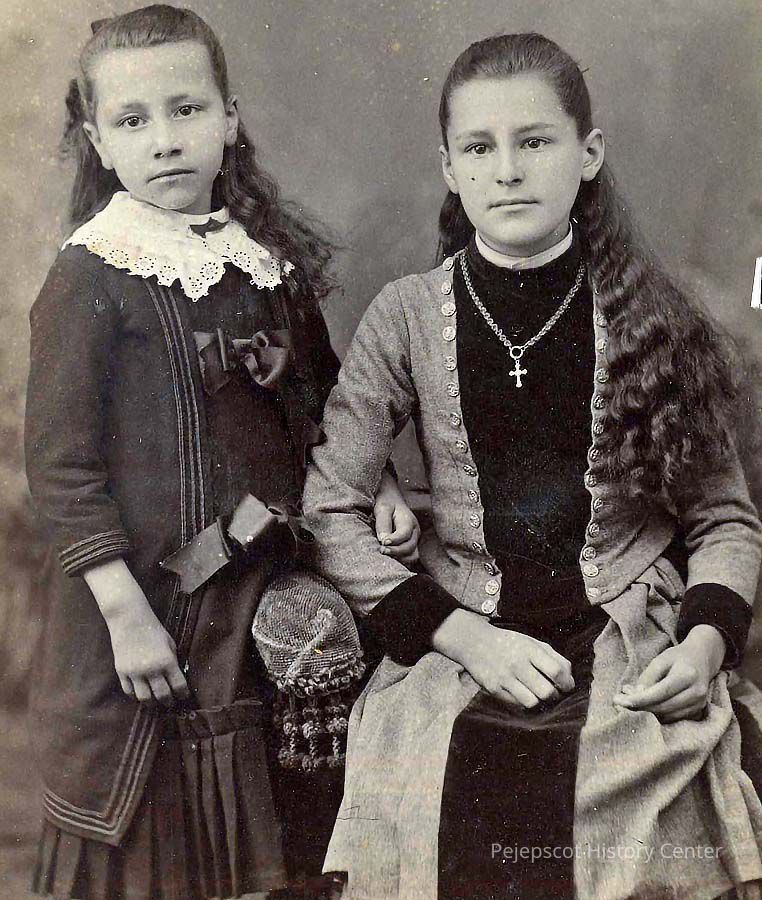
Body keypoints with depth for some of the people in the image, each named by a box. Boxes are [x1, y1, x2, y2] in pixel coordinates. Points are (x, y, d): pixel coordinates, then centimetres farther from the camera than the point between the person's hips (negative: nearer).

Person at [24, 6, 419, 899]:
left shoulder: (272, 257, 4)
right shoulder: (91, 278, -12)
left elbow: (322, 400, 15)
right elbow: (58, 463, -12)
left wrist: (377, 484, 0)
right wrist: (126, 612, -16)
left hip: (268, 592, 5)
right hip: (149, 603, -5)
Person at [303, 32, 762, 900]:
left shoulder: (653, 319, 4)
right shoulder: (407, 316, 2)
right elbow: (331, 510, 0)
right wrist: (467, 637, -8)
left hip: (636, 656, 1)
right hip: (459, 653, 0)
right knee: (441, 823, -24)